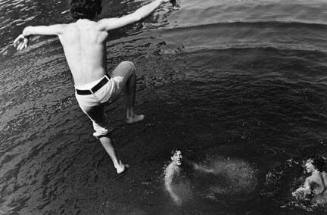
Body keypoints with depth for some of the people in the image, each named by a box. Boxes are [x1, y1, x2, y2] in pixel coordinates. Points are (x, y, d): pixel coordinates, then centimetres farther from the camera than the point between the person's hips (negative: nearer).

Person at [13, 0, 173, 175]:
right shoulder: (100, 26, -4)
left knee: (100, 127, 34)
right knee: (128, 66, 28)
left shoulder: (63, 29, 5)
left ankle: (117, 164, 40)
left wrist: (25, 35, 45)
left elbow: (30, 29, 22)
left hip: (84, 98, 4)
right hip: (105, 89, -3)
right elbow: (137, 16, -4)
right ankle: (130, 114, 31)